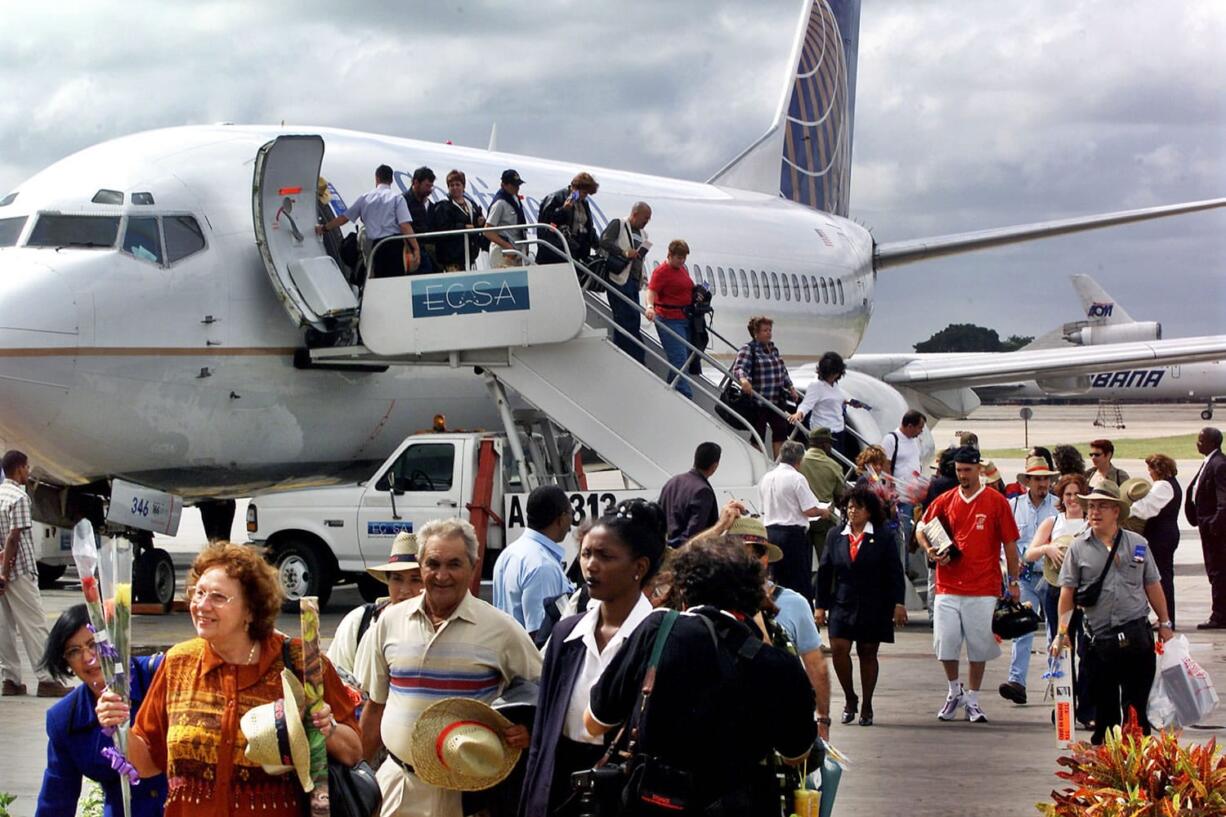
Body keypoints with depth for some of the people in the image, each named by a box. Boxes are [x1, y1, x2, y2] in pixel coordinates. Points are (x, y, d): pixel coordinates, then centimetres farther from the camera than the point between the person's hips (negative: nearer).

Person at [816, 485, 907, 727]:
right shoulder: (835, 536, 7)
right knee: (838, 649, -11)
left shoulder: (883, 538, -1)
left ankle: (866, 707, 17)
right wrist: (821, 606, 7)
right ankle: (849, 698, 10)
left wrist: (898, 603, -9)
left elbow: (895, 572, -2)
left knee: (867, 653, 4)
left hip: (874, 606, -2)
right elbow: (824, 573, 9)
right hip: (842, 604, 2)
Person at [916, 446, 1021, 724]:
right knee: (945, 642, -3)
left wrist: (1013, 582, 2)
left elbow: (1009, 544, 4)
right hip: (948, 586, 2)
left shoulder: (996, 502, 0)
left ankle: (972, 700, 15)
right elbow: (922, 530, 18)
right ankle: (955, 691, 20)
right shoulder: (945, 501, 7)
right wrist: (930, 551, -3)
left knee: (979, 646, 2)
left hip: (983, 588, -2)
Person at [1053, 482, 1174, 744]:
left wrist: (1164, 624, 12)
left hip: (1137, 634, 1)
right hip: (1099, 638, -1)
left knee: (1137, 702, 3)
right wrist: (1062, 632, -4)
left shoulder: (1137, 544, 7)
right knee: (1104, 703, 5)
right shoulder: (1078, 548, 3)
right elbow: (1068, 591, 2)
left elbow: (1152, 585, 12)